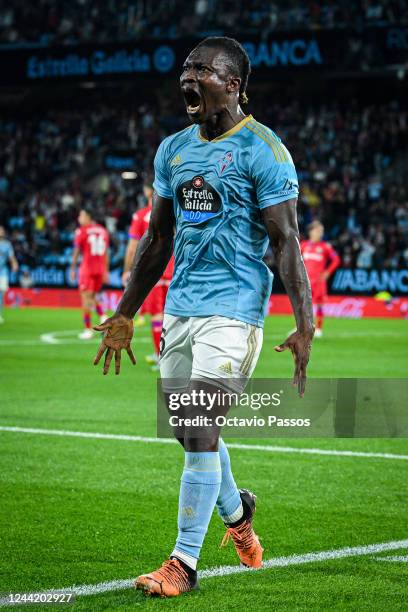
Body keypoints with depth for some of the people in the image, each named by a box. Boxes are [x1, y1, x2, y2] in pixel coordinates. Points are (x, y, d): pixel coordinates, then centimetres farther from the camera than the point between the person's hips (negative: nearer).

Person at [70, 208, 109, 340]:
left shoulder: (82, 231, -6)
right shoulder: (103, 231, 10)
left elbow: (76, 252, -4)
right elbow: (106, 253, 12)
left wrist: (73, 269, 3)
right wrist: (106, 271, 16)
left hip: (87, 268, -5)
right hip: (100, 269, 5)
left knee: (86, 298, -1)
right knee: (93, 296, 20)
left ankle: (88, 329, -3)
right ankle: (103, 317, -3)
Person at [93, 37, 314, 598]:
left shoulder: (263, 151, -9)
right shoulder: (173, 149, 12)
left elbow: (286, 243, -10)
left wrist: (305, 326, -16)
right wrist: (124, 315, 21)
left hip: (232, 311, -7)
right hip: (179, 308, 7)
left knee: (200, 435, -9)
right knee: (191, 433, 14)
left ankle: (184, 562, -1)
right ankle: (237, 511, 41)